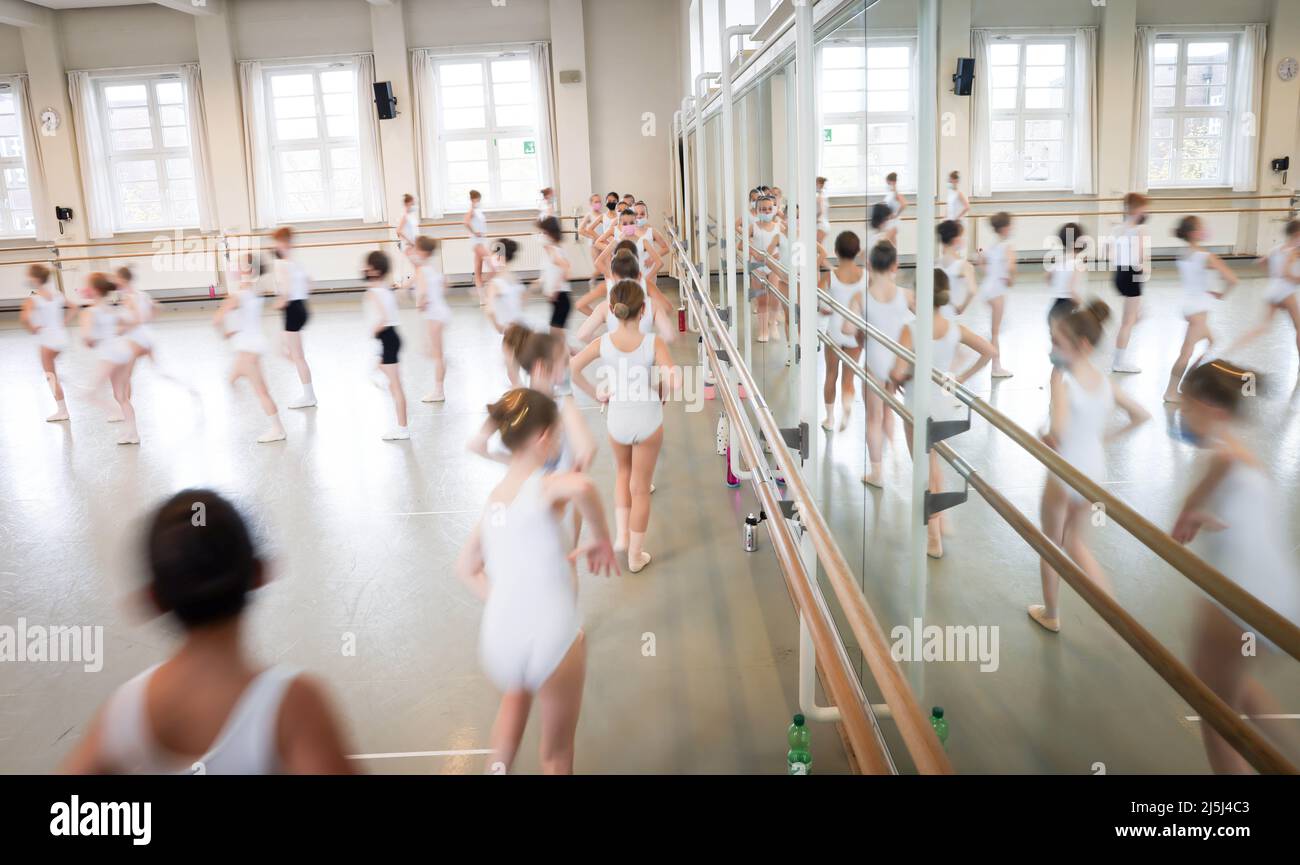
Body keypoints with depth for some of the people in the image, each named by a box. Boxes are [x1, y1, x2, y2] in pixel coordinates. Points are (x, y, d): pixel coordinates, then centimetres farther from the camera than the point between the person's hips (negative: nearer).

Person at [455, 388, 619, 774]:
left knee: (517, 691, 41)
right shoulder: (546, 487, -8)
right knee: (558, 750, 20)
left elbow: (467, 567, 23)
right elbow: (581, 487, -32)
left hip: (497, 642, 6)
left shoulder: (493, 497, 12)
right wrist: (604, 541, -16)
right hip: (552, 639, -5)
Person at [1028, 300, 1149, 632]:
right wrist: (1107, 436, 14)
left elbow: (1058, 428, -34)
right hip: (1095, 472, 6)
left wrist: (1045, 439, -13)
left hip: (1066, 474, -6)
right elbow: (1142, 416, 9)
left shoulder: (1063, 380, -20)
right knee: (1076, 541, 26)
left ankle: (1051, 614, 33)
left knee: (1051, 544, 17)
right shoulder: (1105, 381, 0)